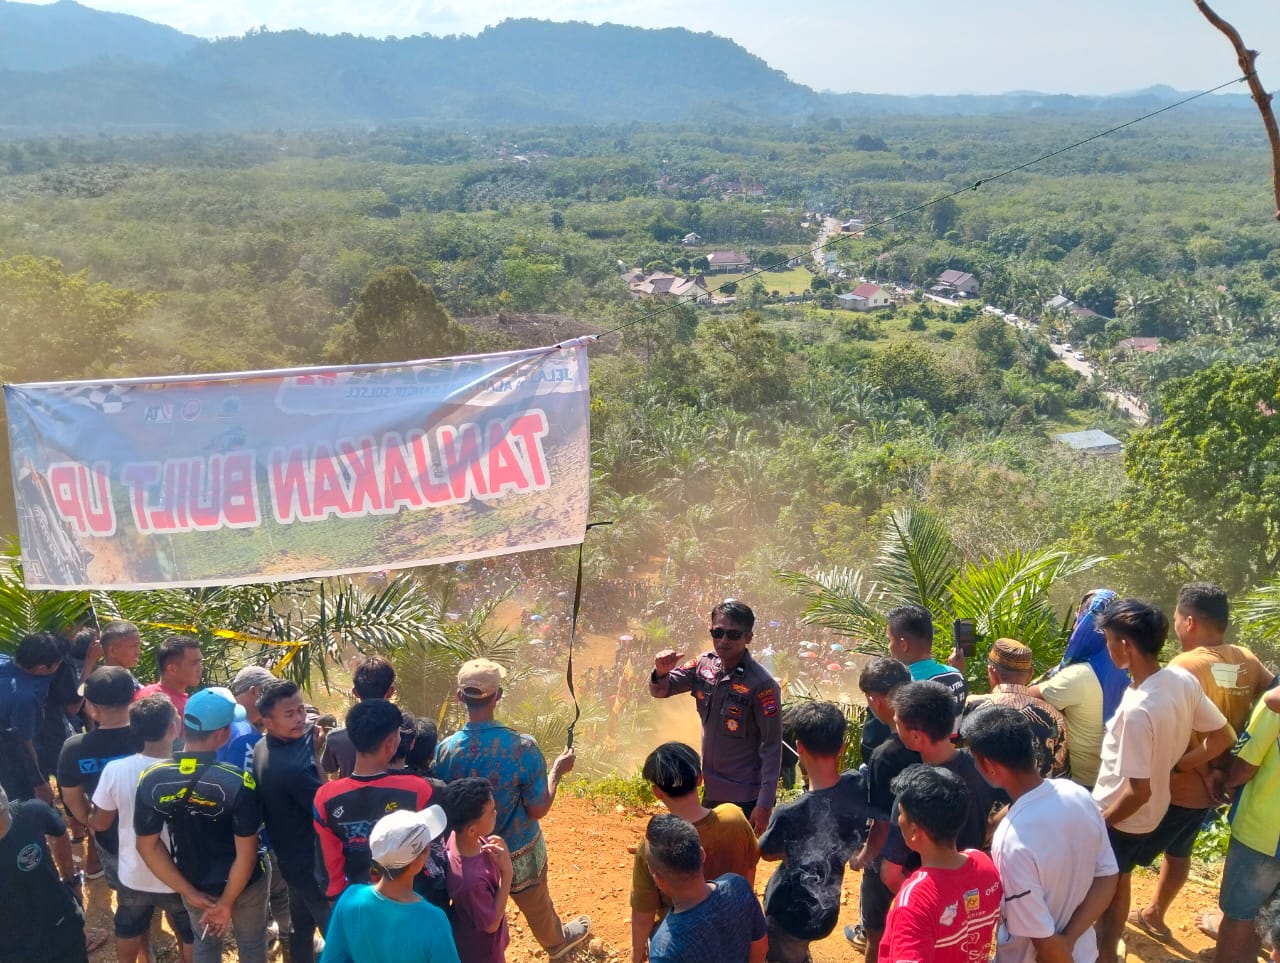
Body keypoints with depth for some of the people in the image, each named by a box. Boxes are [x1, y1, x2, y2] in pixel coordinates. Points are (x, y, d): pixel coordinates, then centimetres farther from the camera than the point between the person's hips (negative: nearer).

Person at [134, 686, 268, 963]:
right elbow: (246, 854, -26)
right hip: (243, 884, -3)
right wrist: (226, 903, -13)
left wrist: (189, 892, -6)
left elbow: (147, 845, -10)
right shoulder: (237, 782, -31)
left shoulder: (151, 780, -19)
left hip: (196, 886, 3)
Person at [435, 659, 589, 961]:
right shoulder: (523, 747, -30)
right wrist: (557, 770, -5)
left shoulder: (444, 751, -23)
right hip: (519, 852, 0)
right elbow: (538, 809, -20)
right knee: (536, 905, 29)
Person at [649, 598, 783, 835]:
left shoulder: (761, 684, -20)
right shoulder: (704, 665, -4)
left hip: (745, 797, -6)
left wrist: (765, 805, -18)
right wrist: (662, 672, -22)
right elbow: (660, 691, 2)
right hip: (711, 790, 6)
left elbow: (772, 746, -16)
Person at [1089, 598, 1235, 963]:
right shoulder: (1184, 680, -12)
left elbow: (1138, 791, -29)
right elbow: (1223, 737, 2)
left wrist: (1098, 824, -14)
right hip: (1155, 814, 8)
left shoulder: (1137, 709, -35)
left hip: (1121, 820, -8)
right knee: (1118, 884, 28)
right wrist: (1175, 764, 7)